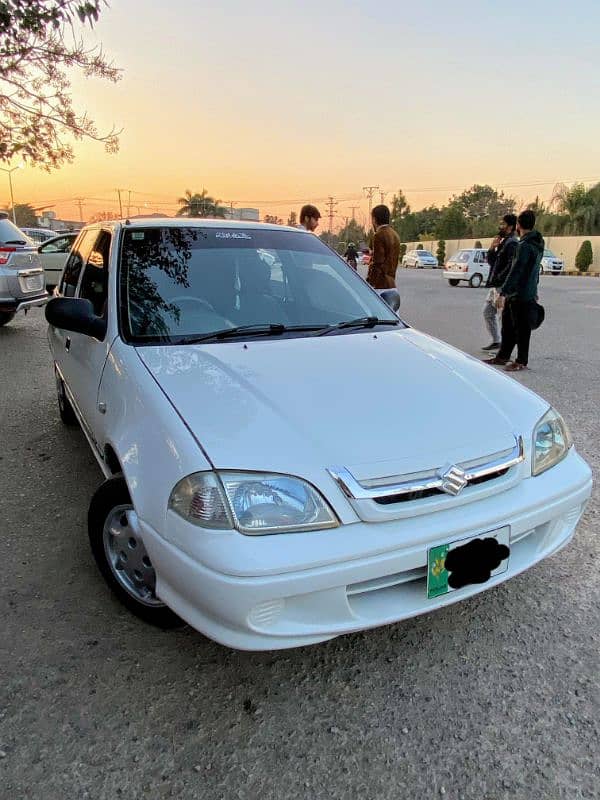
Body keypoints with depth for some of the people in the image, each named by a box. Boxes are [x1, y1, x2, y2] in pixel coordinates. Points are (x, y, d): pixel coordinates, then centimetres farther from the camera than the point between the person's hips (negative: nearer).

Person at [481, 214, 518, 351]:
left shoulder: (512, 243, -13)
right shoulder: (503, 242, 18)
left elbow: (511, 265, -23)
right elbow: (491, 261, 19)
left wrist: (498, 278, -19)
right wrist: (492, 248, 3)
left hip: (504, 286, -11)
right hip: (496, 285, 11)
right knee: (488, 312, 15)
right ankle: (496, 342, 23)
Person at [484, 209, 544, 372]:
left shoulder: (525, 245, -18)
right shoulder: (536, 243, 13)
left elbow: (516, 271, -24)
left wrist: (503, 293, -25)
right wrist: (533, 289, 26)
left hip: (523, 296, -10)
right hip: (515, 294, 10)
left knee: (522, 329, 0)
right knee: (508, 325, 17)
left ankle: (522, 361, 9)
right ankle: (503, 356, 27)